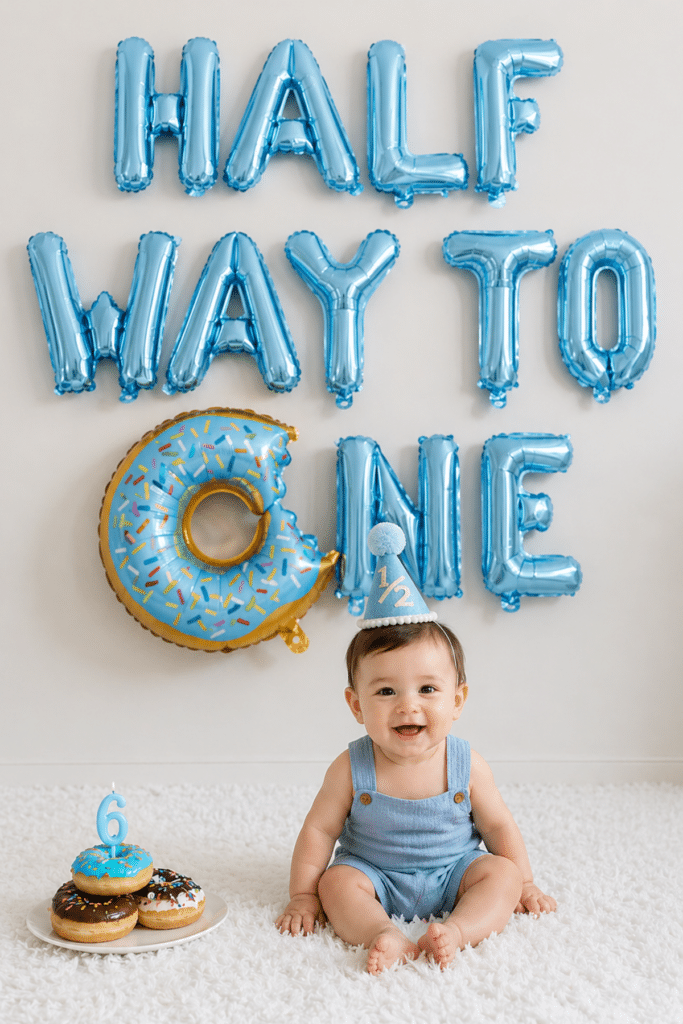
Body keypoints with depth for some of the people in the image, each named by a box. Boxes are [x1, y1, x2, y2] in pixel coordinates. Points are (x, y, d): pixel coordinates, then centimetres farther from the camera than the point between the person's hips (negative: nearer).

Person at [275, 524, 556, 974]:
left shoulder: (467, 765, -12)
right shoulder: (351, 768, -16)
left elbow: (498, 826, 1)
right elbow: (319, 830, -6)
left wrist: (523, 885, 3)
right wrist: (303, 896, -5)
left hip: (453, 874, 1)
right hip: (374, 875, 0)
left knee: (499, 873, -22)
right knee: (336, 882, -25)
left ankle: (456, 930, -38)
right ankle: (384, 935, -40)